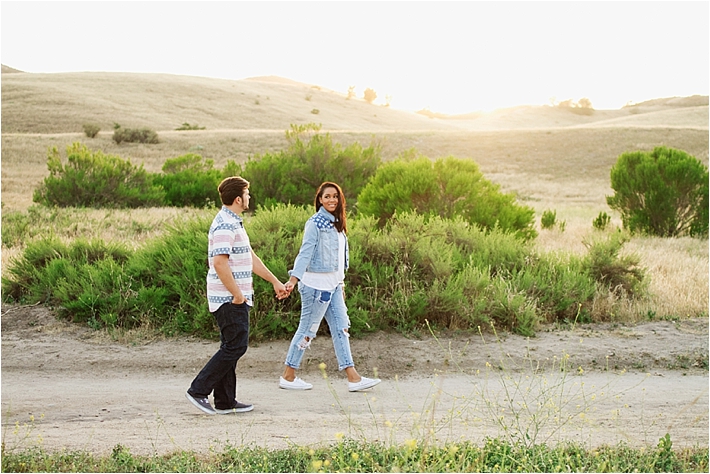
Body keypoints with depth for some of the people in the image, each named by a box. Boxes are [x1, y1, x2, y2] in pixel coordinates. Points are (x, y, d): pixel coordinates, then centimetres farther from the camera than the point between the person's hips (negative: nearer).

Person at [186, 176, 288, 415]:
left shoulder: (234, 223, 17)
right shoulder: (225, 225, -16)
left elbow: (250, 257, 23)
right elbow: (219, 263, -25)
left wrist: (275, 281, 23)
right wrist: (237, 294, -20)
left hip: (234, 298, 11)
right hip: (229, 298, -11)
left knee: (231, 347, 11)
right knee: (235, 346, -8)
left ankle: (225, 401, 15)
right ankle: (198, 390, -4)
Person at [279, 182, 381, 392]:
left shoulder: (336, 223, 14)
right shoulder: (315, 223, -11)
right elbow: (305, 252, -20)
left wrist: (341, 282, 20)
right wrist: (294, 278, -30)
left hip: (334, 284, 9)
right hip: (316, 283, -8)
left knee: (341, 329, 5)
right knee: (307, 329, -1)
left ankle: (353, 378, 6)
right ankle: (288, 376, 11)